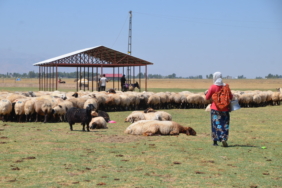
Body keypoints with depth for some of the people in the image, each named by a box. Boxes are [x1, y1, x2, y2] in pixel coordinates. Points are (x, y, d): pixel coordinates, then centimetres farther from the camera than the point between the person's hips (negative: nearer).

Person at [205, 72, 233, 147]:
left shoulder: (212, 87, -7)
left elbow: (207, 98, 1)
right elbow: (230, 97, 5)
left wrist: (206, 93, 20)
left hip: (215, 108, -1)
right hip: (224, 109, 1)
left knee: (215, 124, 6)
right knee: (225, 125, 4)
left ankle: (215, 141, 8)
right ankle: (224, 139, -14)